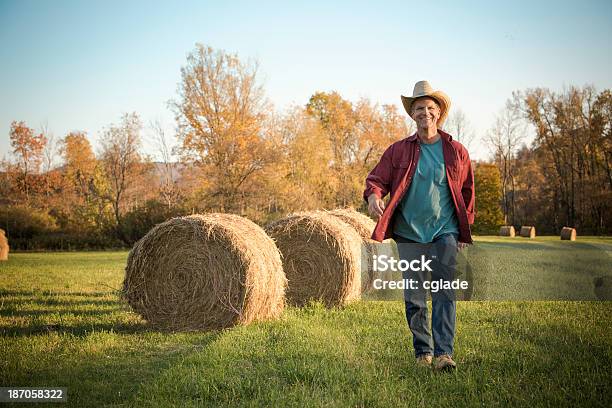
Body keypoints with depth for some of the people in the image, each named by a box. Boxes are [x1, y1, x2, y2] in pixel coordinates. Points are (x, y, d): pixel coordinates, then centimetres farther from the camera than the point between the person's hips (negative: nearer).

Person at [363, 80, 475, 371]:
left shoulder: (456, 151, 7)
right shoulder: (398, 150, 5)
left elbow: (467, 192, 12)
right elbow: (376, 178, 4)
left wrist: (465, 231, 8)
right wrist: (373, 195, -21)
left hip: (445, 232, -1)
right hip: (408, 234, 1)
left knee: (444, 293, -10)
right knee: (414, 297, 6)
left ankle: (444, 353, -11)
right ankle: (422, 351, 20)